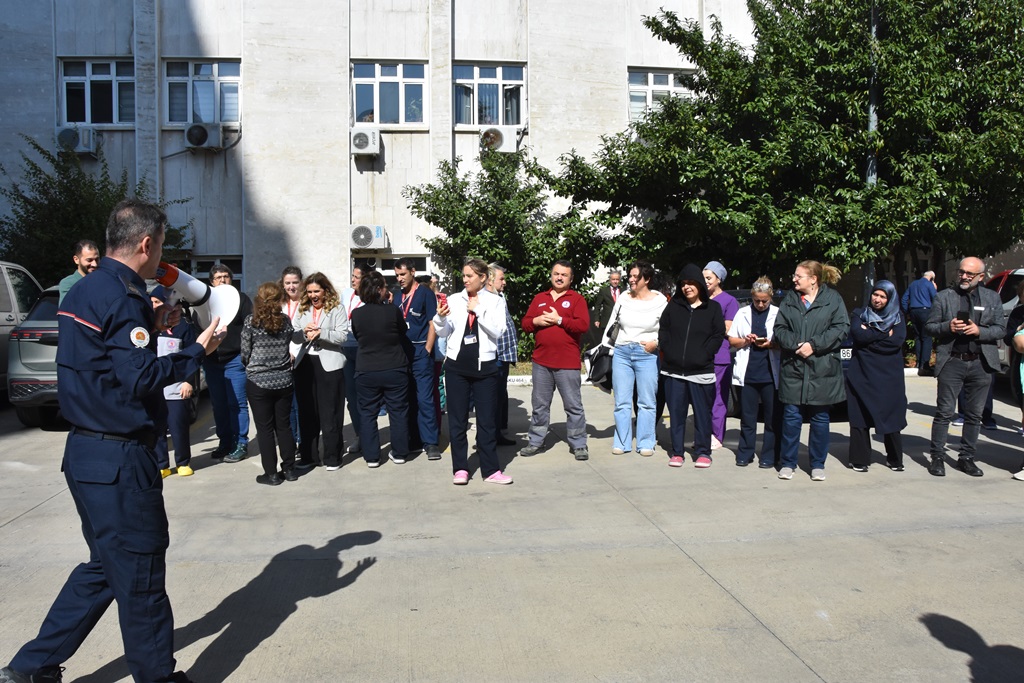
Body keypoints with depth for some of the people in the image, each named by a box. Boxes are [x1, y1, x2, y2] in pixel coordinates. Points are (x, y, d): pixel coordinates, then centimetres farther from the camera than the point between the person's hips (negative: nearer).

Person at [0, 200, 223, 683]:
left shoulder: (85, 290, 12)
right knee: (140, 575, 4)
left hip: (87, 453, 10)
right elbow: (143, 377, -22)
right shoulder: (122, 296, -18)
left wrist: (149, 326, 14)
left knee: (106, 566, 22)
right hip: (119, 460, -10)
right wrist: (198, 350, -11)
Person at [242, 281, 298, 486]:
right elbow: (289, 345, 7)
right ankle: (289, 469, 18)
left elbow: (245, 353, -3)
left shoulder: (251, 321, -7)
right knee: (284, 425, 12)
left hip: (258, 382, -3)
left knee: (265, 428, 5)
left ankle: (271, 474, 9)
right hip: (284, 381, 3)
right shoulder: (286, 320, 0)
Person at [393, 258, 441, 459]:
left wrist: (426, 350, -10)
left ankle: (430, 442, -1)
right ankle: (412, 440, 18)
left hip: (420, 352, -5)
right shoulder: (397, 296, 13)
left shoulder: (425, 293, -1)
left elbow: (433, 324, -5)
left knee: (424, 399, -6)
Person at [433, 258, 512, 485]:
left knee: (487, 419, 5)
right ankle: (460, 468, 16)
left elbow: (497, 331, -10)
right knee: (457, 419, 6)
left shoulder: (495, 301, 1)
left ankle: (491, 470, 13)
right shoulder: (454, 300, 3)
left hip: (485, 366, -1)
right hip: (456, 366, 1)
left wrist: (478, 309, -14)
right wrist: (441, 317, -19)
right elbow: (443, 333, 1)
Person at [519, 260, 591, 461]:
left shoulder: (577, 299, 1)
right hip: (541, 361, 4)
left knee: (574, 406, 2)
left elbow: (583, 325, -11)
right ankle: (536, 441, 22)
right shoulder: (539, 299, 14)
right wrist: (536, 321, -7)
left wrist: (559, 320, -14)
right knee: (539, 404, 12)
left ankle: (578, 444, 11)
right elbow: (525, 324, 13)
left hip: (567, 363, -4)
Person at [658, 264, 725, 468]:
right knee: (676, 412, 7)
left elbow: (718, 335, -1)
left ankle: (702, 452, 14)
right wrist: (668, 351, -3)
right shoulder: (673, 306, 9)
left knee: (702, 412, 4)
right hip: (674, 369, 2)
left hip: (701, 371, -2)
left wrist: (704, 354, -11)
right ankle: (677, 451, 16)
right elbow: (663, 330, 10)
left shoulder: (713, 308, 3)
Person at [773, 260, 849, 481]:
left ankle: (818, 464, 20)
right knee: (791, 417, 4)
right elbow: (779, 328, 4)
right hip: (793, 368, 2)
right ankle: (788, 463, 16)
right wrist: (795, 345, -13)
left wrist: (814, 345, -14)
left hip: (823, 370, -2)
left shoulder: (833, 299, 1)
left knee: (820, 418, 8)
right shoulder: (789, 299, 8)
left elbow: (841, 328, -6)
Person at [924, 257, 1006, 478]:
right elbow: (929, 326, 4)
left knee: (974, 414, 9)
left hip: (981, 363, 2)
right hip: (952, 362, -2)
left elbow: (1001, 329, 6)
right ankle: (937, 457, 7)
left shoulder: (992, 298, 9)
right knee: (944, 412, 0)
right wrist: (948, 327, -15)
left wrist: (979, 331, -13)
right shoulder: (944, 296, 4)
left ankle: (967, 458, 19)